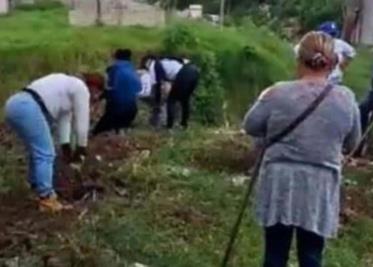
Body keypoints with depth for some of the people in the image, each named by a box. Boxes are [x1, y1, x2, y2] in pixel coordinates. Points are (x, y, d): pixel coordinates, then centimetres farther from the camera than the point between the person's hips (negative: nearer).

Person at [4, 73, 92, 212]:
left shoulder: (67, 85, 31)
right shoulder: (81, 88, 4)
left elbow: (64, 118, 29)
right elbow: (81, 121, 5)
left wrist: (66, 147, 26)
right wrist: (81, 148, 16)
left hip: (14, 105, 10)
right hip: (28, 109, -10)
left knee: (38, 152, 22)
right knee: (45, 155, -6)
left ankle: (37, 188, 32)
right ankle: (46, 199, -4)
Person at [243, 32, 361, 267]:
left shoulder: (277, 93, -9)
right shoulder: (346, 99, -5)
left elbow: (250, 126, 4)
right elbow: (351, 144, 7)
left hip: (280, 183, 0)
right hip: (320, 187, 1)